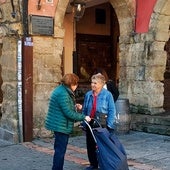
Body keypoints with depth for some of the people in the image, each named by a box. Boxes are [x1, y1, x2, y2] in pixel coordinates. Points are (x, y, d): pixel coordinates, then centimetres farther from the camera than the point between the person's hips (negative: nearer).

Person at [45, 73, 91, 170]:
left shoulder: (61, 90, 11)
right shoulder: (63, 93, -22)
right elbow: (68, 112, -23)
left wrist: (75, 106, 8)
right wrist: (83, 117, -16)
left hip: (59, 125, 11)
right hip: (61, 126, -11)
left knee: (59, 150, 19)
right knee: (60, 151, -2)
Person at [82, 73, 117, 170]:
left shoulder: (107, 95, -10)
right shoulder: (88, 95, 3)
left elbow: (112, 111, -9)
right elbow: (84, 110, 11)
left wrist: (109, 125, -13)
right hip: (90, 124, 5)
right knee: (90, 145, 11)